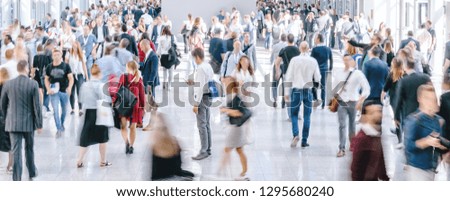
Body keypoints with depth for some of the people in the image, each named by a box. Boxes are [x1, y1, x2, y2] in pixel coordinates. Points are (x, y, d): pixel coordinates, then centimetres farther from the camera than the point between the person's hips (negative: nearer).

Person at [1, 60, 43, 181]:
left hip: (13, 122, 1)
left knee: (16, 151, 1)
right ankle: (32, 172, 34)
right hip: (29, 122, -1)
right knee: (29, 148, 19)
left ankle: (17, 179, -2)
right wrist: (39, 124, -2)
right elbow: (37, 106, -9)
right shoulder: (33, 84, -10)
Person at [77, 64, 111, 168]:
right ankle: (103, 161, 21)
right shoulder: (101, 85, -15)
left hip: (87, 113, 4)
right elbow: (106, 100, -21)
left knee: (85, 137, 10)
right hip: (99, 113, -4)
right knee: (102, 138, 12)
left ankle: (80, 161, 4)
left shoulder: (84, 85, 2)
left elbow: (81, 100, 6)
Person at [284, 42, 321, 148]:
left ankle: (295, 134, -13)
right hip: (308, 91, 1)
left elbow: (289, 77, -6)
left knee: (294, 114, 9)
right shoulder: (313, 61, -4)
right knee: (307, 116, 8)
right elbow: (317, 78, -1)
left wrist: (287, 92, 1)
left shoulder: (294, 60, -7)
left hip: (296, 90, -1)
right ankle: (304, 141, 9)